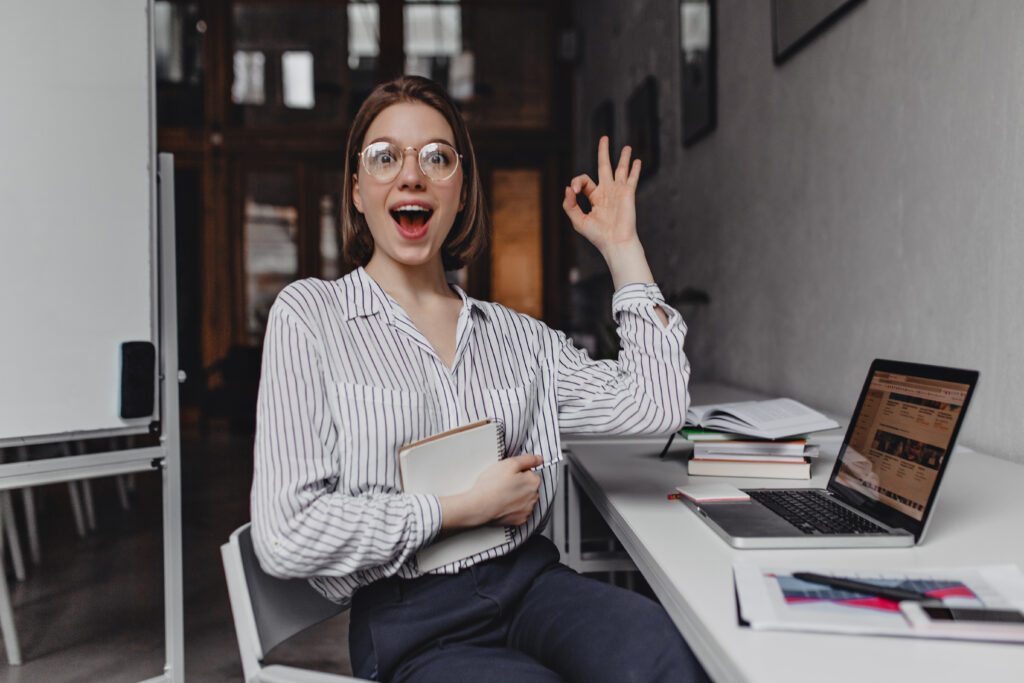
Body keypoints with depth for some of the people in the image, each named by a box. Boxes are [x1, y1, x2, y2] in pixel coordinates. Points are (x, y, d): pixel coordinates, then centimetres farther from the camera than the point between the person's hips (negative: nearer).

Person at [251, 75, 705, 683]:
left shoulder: (515, 336, 13)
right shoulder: (311, 315, 0)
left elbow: (655, 405, 3)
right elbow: (286, 535, -8)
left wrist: (623, 247, 10)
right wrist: (464, 508, -7)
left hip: (531, 585, 4)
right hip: (412, 629, -3)